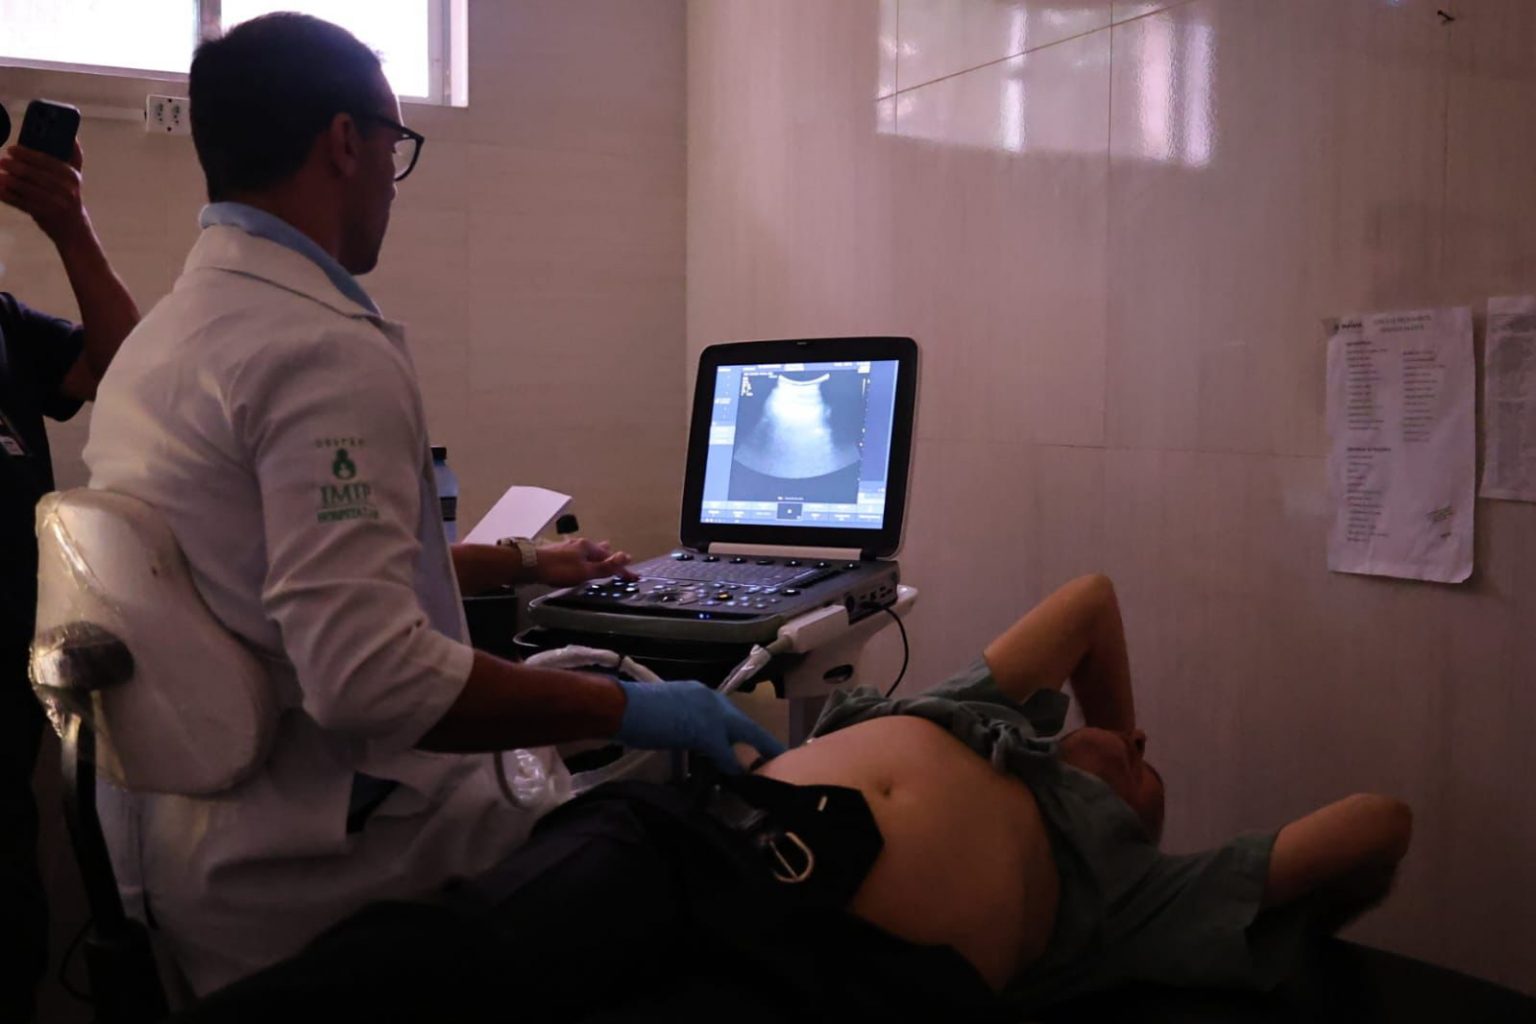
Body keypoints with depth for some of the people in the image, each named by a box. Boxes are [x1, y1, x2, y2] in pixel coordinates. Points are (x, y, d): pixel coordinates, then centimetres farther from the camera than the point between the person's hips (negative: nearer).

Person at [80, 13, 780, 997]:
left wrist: (518, 564, 25)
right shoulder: (325, 347, -21)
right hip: (306, 867, -9)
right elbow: (365, 674, -30)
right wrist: (628, 709, -21)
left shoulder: (161, 336, 11)